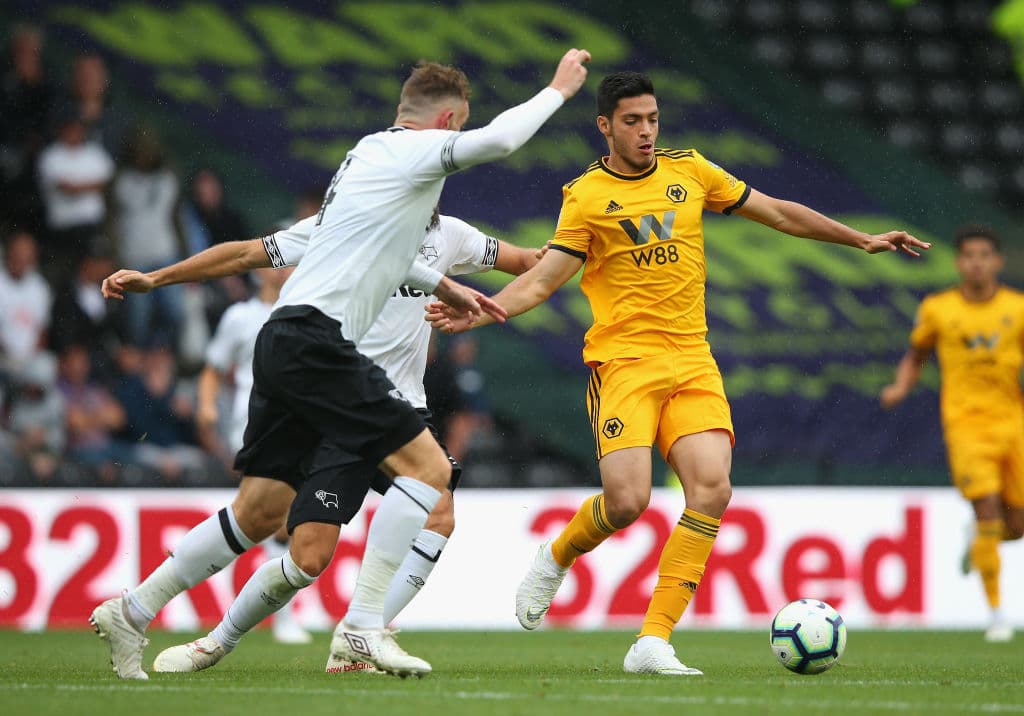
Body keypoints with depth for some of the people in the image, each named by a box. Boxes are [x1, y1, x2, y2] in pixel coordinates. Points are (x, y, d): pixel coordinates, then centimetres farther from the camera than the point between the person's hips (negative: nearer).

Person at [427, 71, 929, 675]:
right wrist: (478, 313, -21)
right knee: (628, 500, -19)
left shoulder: (690, 171, 11)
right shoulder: (586, 197, 1)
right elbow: (542, 280, -3)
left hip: (692, 363, 4)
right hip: (623, 359, -4)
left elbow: (779, 213, 20)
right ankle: (554, 561, 16)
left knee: (712, 489, -17)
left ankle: (654, 642, -13)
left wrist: (862, 240, 21)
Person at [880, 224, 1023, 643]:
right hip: (966, 422, -2)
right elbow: (916, 356, 16)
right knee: (987, 510, -17)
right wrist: (900, 388, -2)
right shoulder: (937, 309, 3)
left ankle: (979, 545, 43)